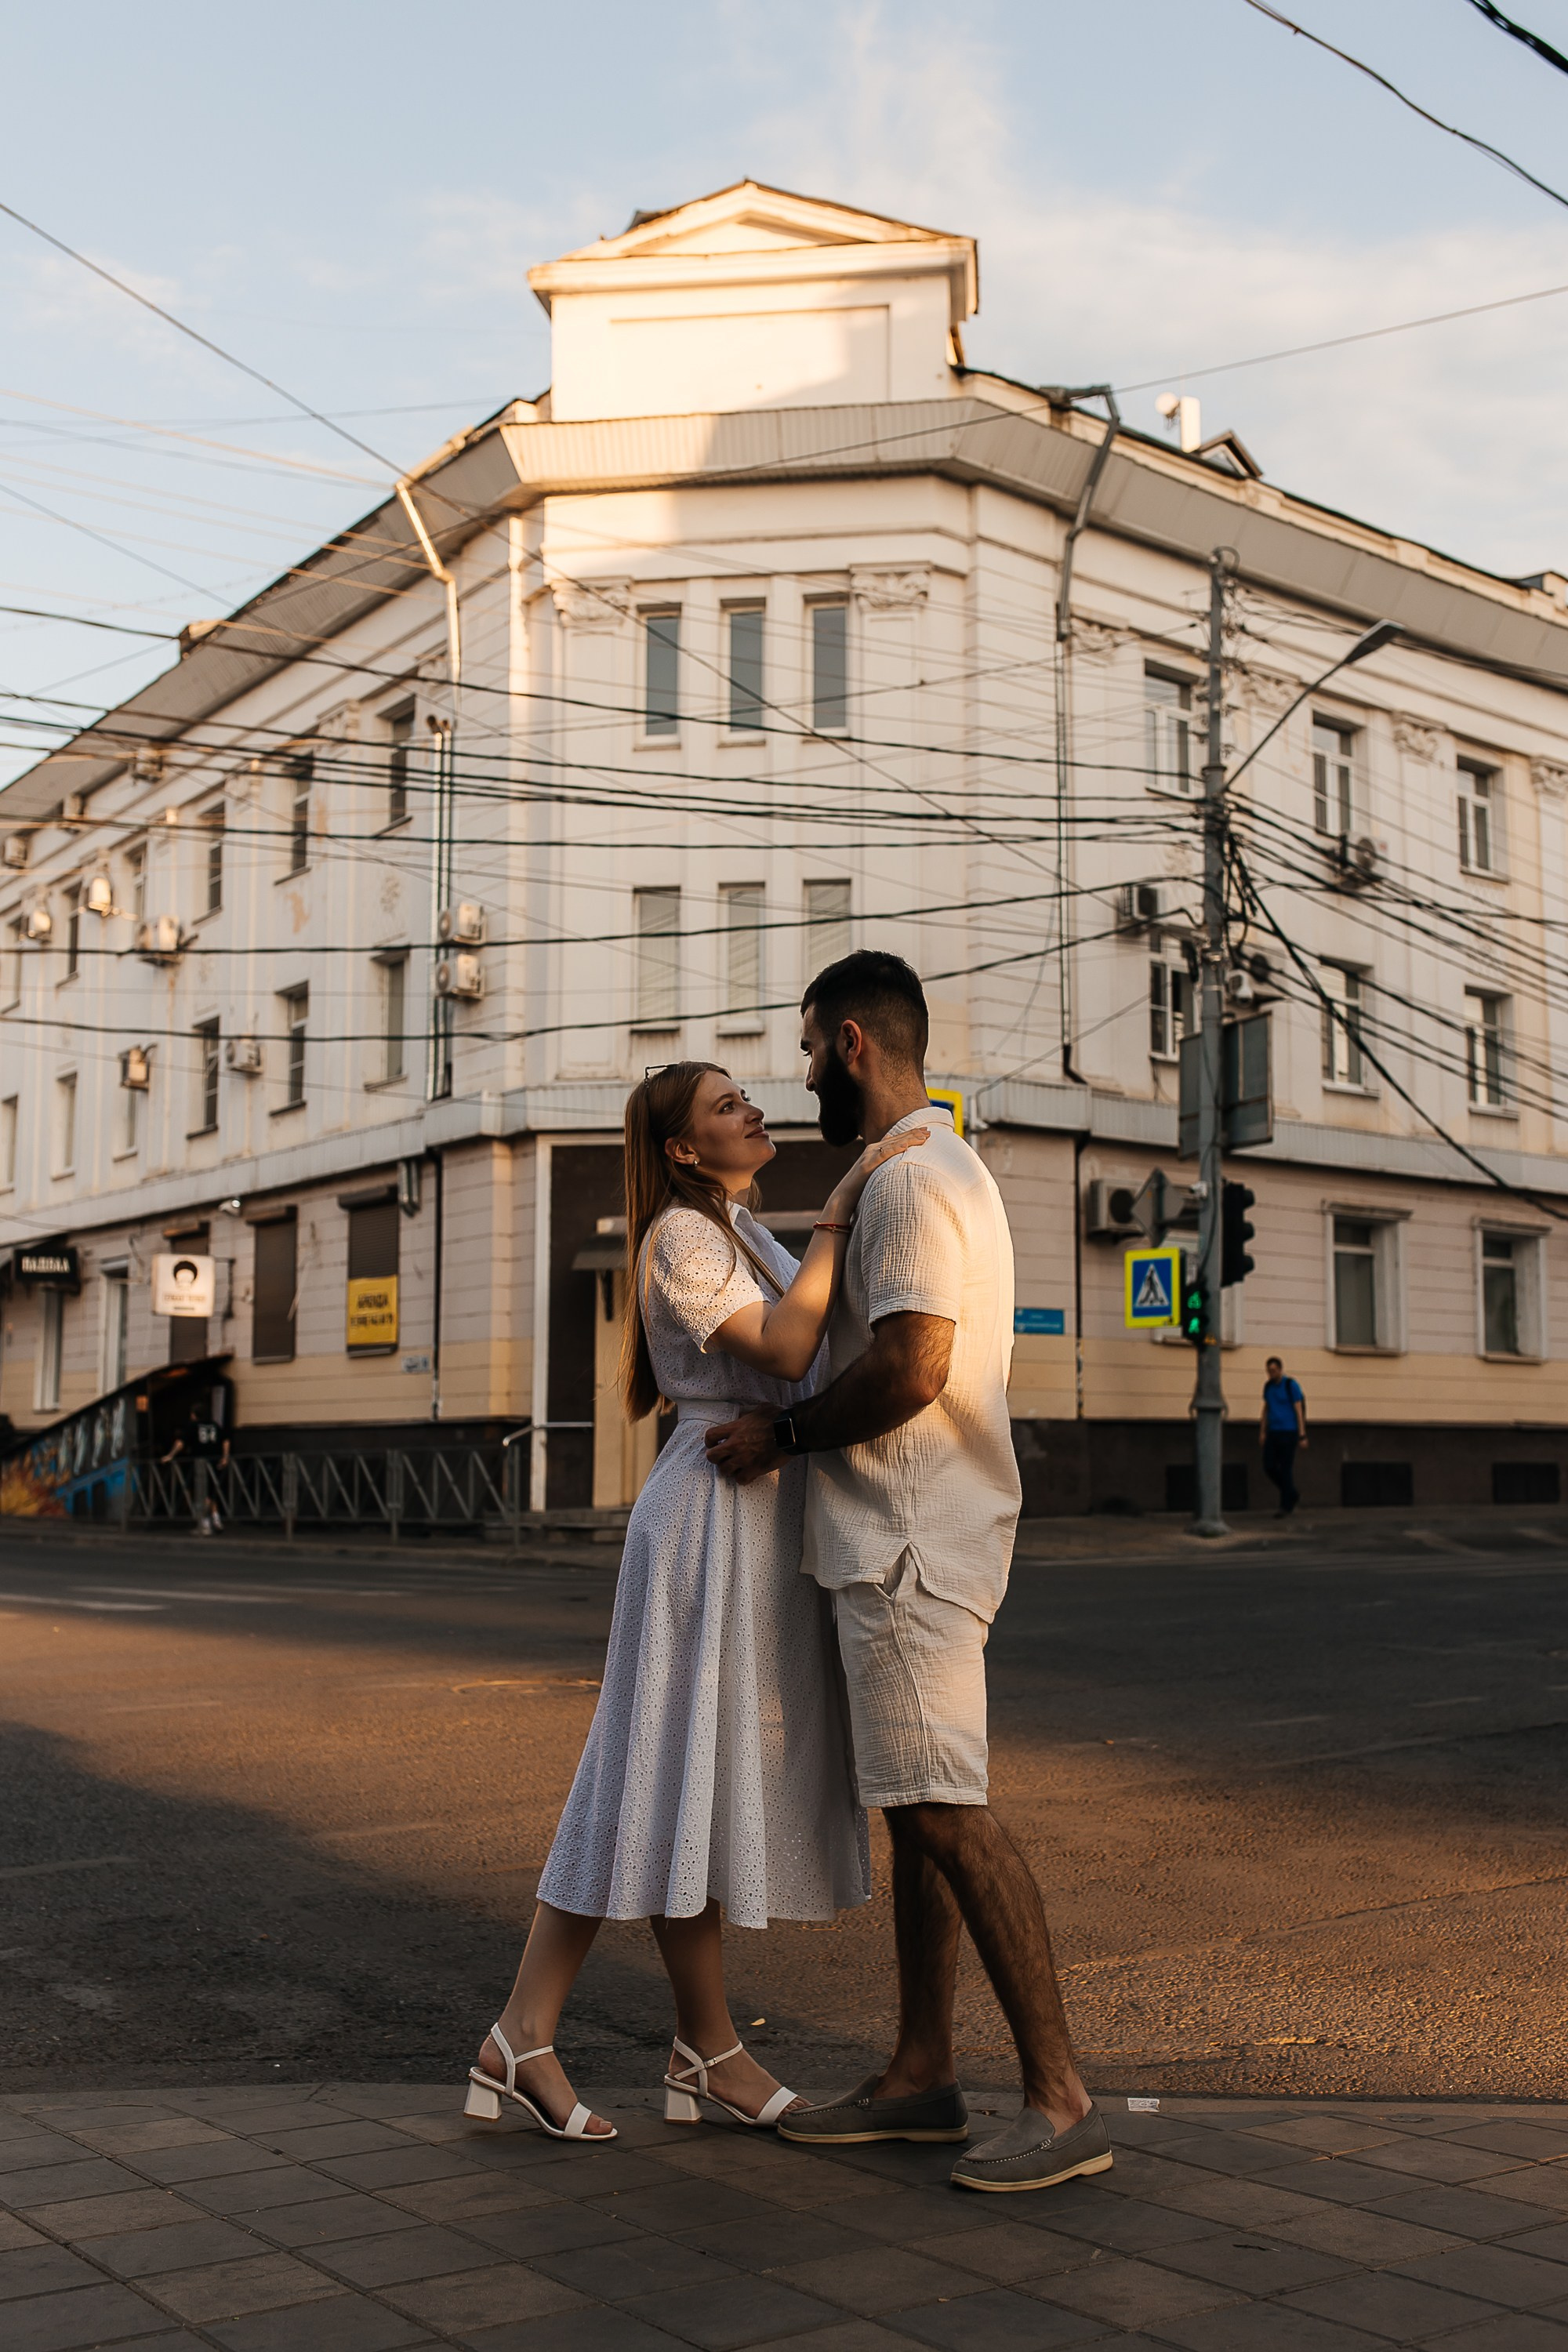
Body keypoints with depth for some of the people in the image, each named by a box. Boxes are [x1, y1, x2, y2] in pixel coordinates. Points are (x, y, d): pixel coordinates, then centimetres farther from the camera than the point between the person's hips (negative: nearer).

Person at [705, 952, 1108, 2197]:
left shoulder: (910, 1177, -15)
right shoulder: (942, 1167, 19)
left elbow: (909, 1369, -24)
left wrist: (782, 1435, -12)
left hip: (912, 1545, -11)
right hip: (900, 1543, 11)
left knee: (946, 1808, -10)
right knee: (915, 1809, 13)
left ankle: (1061, 2097, -5)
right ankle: (922, 2075, 21)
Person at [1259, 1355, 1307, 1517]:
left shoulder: (1292, 1385, -10)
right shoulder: (1268, 1386, 10)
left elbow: (1299, 1410, -11)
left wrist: (1302, 1436, -14)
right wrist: (1262, 1433, 11)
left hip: (1289, 1432, -6)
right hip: (1273, 1433, 6)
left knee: (1285, 1469, -6)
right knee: (1269, 1468, -1)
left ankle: (1286, 1508, 1)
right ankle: (1292, 1495, 20)